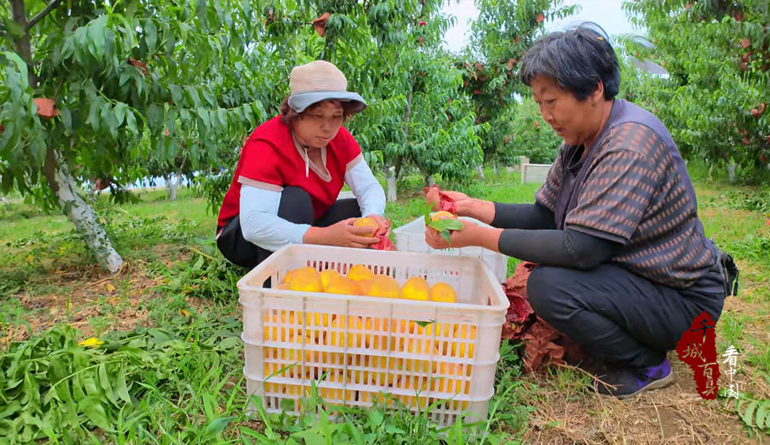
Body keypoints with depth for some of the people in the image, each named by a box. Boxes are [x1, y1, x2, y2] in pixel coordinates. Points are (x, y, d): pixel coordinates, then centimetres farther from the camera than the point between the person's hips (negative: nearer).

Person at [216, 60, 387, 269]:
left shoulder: (340, 139, -10)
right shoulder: (267, 145, -28)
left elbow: (368, 186, -14)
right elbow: (254, 222, -39)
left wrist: (374, 217, -38)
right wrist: (325, 236, -51)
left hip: (305, 229, 6)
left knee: (363, 210, -13)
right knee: (295, 200, -33)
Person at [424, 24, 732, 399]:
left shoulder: (631, 143, -27)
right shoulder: (579, 141, 2)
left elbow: (581, 249, -31)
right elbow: (542, 216, 3)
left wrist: (480, 237, -30)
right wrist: (474, 207, -10)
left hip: (680, 298, -9)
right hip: (631, 271, 9)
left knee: (548, 286, -27)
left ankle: (646, 365, -2)